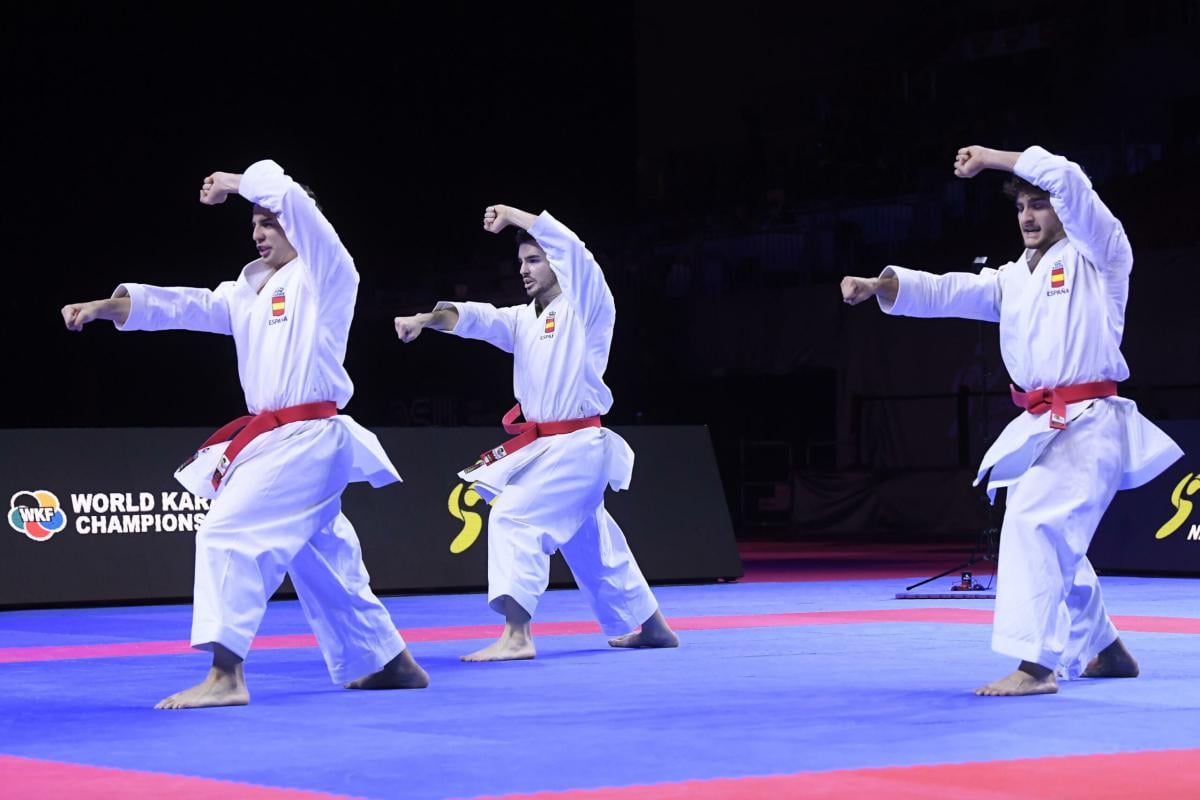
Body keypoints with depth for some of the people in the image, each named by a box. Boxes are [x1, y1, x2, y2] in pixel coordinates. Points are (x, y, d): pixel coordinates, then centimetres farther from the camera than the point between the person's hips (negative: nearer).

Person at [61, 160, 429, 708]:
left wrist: (237, 184, -3)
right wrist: (108, 305, -1)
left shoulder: (326, 273, -6)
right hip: (278, 437, 9)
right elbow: (192, 306, 9)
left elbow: (289, 197, -19)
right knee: (321, 559, 16)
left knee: (230, 533, -18)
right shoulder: (253, 287, 18)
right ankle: (392, 662, 30)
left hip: (305, 439, -9)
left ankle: (225, 676, -19)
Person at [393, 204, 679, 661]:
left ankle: (516, 636, -26)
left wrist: (513, 214, -14)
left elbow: (569, 247, -20)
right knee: (591, 543, 19)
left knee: (515, 517, -21)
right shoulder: (524, 320, 15)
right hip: (542, 447, 9)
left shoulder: (587, 307, -6)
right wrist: (426, 319, -19)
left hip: (575, 447, -9)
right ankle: (650, 625, 36)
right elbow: (477, 317, -1)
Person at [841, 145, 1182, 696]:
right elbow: (943, 292, 3)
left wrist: (991, 157, -10)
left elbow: (1066, 179, -18)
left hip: (1089, 425, -8)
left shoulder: (1100, 256, -3)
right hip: (1040, 427, 8)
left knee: (1034, 523, -25)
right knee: (1055, 542, 18)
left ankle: (1035, 664, -26)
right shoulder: (1012, 280, 15)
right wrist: (880, 284, -13)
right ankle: (1105, 649, 40)